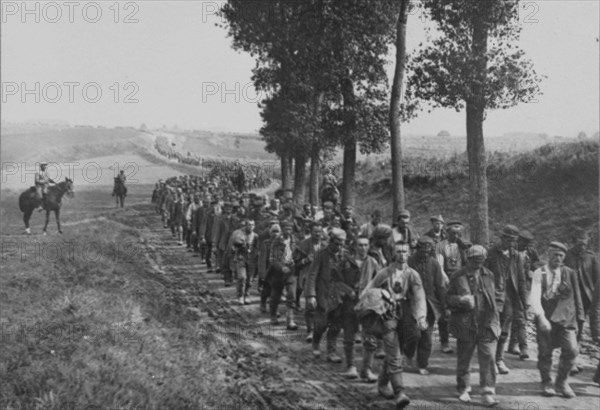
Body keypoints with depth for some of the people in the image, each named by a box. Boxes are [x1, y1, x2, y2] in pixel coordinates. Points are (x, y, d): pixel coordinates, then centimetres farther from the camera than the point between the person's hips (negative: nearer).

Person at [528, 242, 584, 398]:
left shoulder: (570, 273, 5)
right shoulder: (539, 273, -2)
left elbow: (577, 297, 10)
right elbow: (535, 297, -12)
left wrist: (578, 318, 7)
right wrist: (541, 317, -24)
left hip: (566, 319, 1)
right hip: (546, 319, -1)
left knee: (572, 350, -12)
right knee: (545, 353, 5)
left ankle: (561, 382, 10)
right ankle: (546, 383, 27)